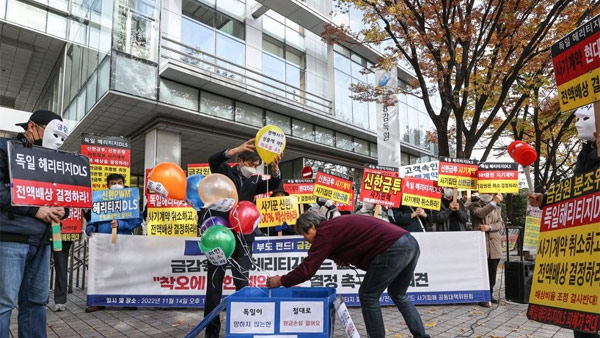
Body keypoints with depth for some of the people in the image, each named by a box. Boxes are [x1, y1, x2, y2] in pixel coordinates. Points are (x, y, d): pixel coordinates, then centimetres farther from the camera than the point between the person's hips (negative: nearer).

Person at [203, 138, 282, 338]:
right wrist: (237, 149, -31)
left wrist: (275, 167, -24)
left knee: (242, 281, 5)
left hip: (242, 236, 3)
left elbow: (273, 184, -3)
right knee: (215, 281, 5)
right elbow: (213, 160, -16)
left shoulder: (254, 180, 13)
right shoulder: (225, 172, 4)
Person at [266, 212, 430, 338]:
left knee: (368, 295, 6)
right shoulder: (338, 224, 24)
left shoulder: (325, 232, -3)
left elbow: (307, 268, -4)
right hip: (410, 243, 10)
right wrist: (347, 259, 17)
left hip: (393, 250, -10)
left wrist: (281, 281, 9)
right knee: (398, 294, 26)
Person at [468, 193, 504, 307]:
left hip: (494, 243, 5)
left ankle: (490, 294, 23)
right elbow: (481, 213, -17)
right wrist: (494, 202, -21)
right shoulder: (474, 206, 6)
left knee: (492, 271, 10)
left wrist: (489, 227, -9)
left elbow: (501, 224, 9)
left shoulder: (497, 207, 19)